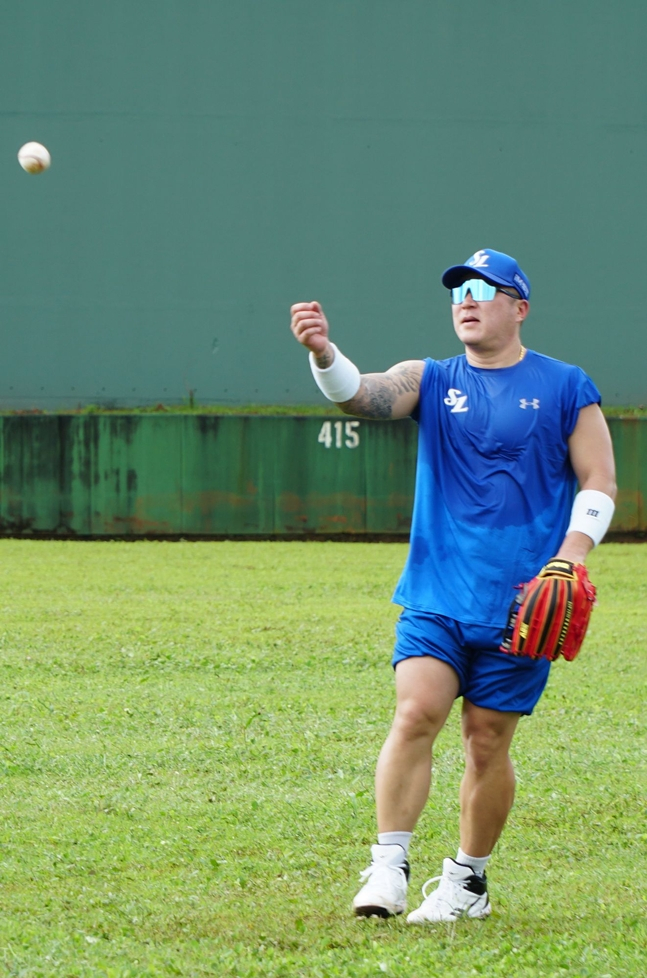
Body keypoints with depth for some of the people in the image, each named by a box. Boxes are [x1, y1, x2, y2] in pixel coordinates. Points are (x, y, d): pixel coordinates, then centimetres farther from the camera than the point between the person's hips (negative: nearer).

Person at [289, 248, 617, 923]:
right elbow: (362, 394, -12)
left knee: (487, 740, 2)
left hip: (519, 603, -1)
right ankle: (388, 867, -13)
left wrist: (568, 560, -11)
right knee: (415, 713, -15)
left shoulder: (565, 388, 4)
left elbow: (599, 482, 4)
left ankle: (468, 880, 17)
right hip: (436, 595, 1)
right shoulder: (431, 381, 7)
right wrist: (323, 353, -34)